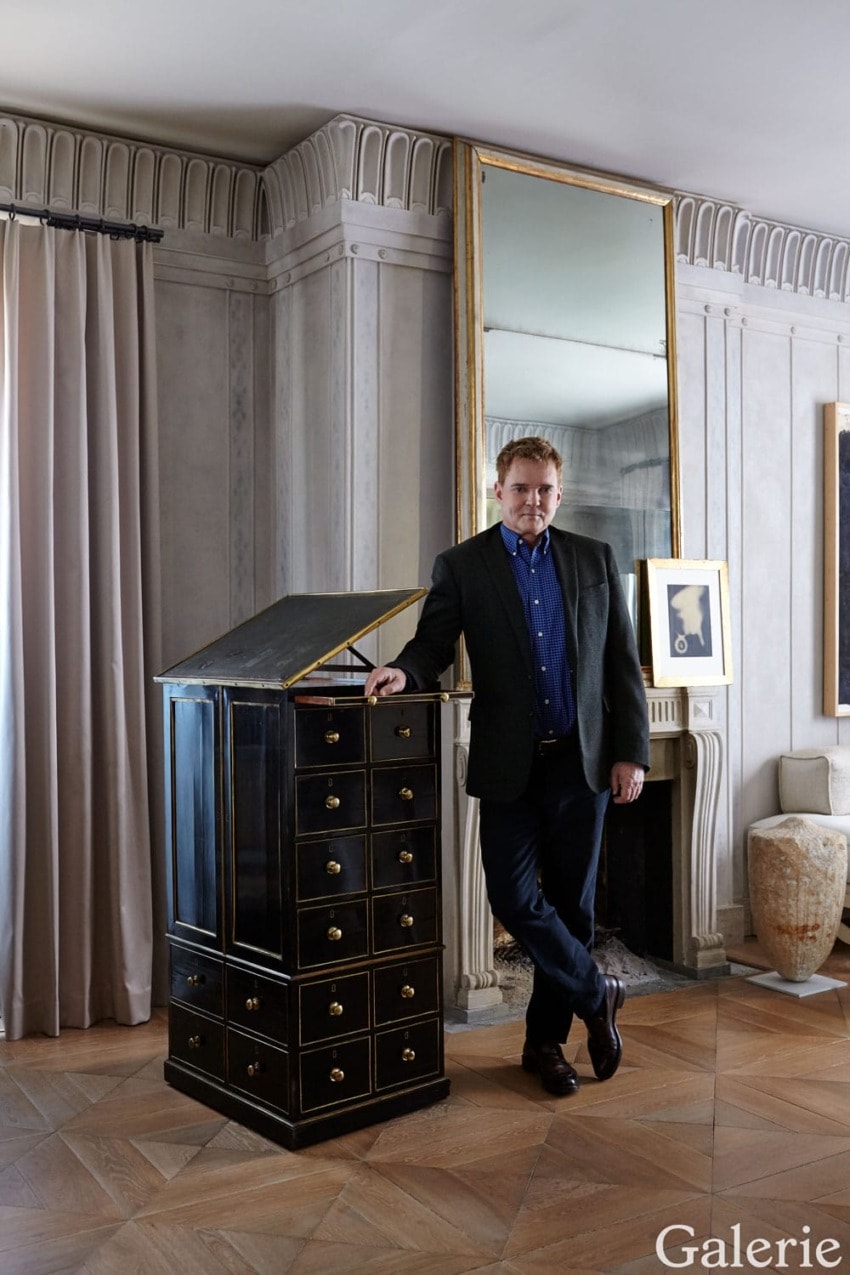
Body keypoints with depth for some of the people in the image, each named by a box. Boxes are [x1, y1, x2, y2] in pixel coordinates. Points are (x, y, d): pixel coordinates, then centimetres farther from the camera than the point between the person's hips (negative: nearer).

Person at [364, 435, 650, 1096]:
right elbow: (434, 643, -3)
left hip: (582, 761, 2)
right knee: (516, 900, -7)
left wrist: (631, 752, 0)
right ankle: (598, 995, 19)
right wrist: (403, 671, -27)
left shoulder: (596, 559, 6)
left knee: (571, 904, 9)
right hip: (509, 764, -1)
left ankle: (547, 1039, 26)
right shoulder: (462, 565, 2)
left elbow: (624, 663, 6)